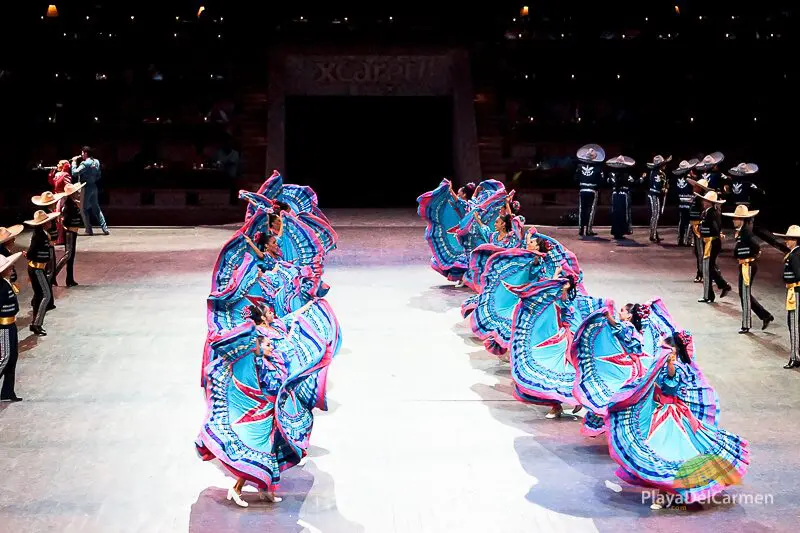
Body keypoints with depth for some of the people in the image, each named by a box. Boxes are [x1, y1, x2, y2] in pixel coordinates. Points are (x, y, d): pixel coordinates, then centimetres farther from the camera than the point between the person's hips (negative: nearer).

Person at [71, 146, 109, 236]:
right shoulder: (96, 162, 7)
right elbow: (98, 175, 15)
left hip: (86, 188, -7)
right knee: (96, 208, 13)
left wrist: (74, 162, -9)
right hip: (94, 187, 7)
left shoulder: (85, 164, -17)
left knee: (84, 209, 3)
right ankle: (105, 228, 6)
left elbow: (74, 173, -19)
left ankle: (89, 230, 3)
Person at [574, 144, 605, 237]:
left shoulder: (580, 165, 0)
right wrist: (597, 187, 4)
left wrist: (580, 186, 12)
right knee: (591, 210, 1)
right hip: (592, 191, -3)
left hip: (582, 191, 3)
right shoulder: (597, 167, -8)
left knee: (582, 210, 8)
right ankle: (588, 230, -2)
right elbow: (600, 180, -11)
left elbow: (576, 178, 1)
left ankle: (582, 229, 10)